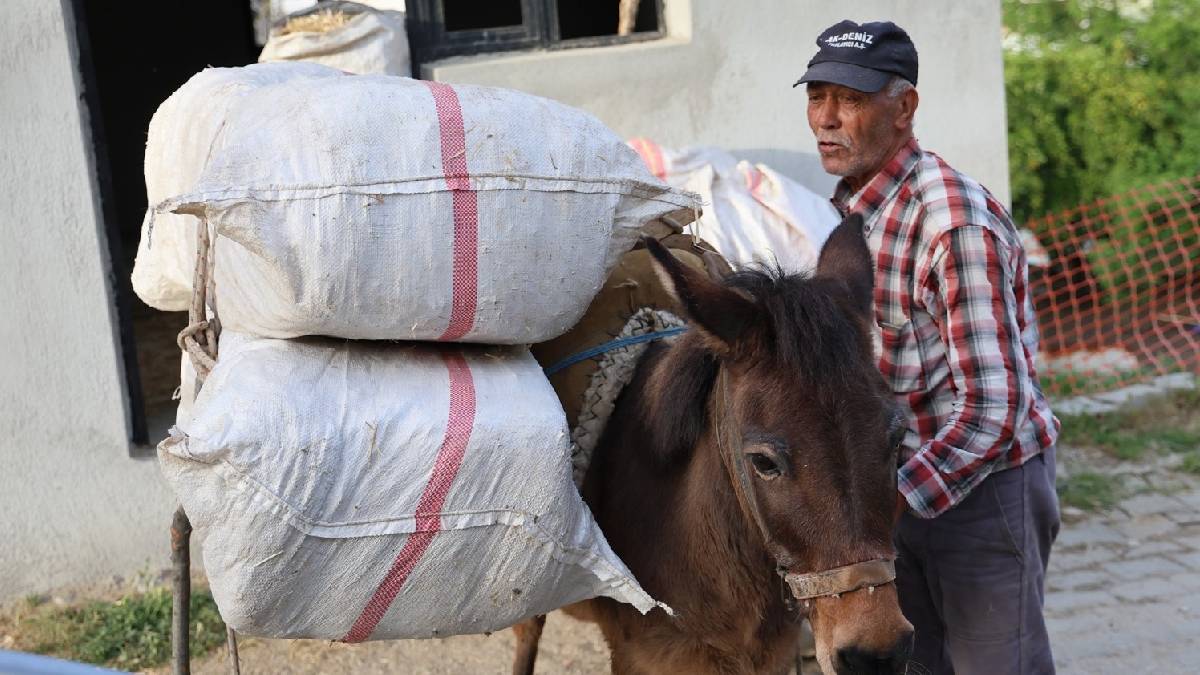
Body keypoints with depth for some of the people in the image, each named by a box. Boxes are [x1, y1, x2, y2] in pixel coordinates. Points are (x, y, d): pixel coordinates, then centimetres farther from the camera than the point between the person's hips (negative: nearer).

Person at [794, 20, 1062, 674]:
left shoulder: (955, 219, -24)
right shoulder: (845, 209, 2)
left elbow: (993, 410, -26)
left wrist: (894, 491, -28)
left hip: (985, 483, -8)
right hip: (901, 480, 8)